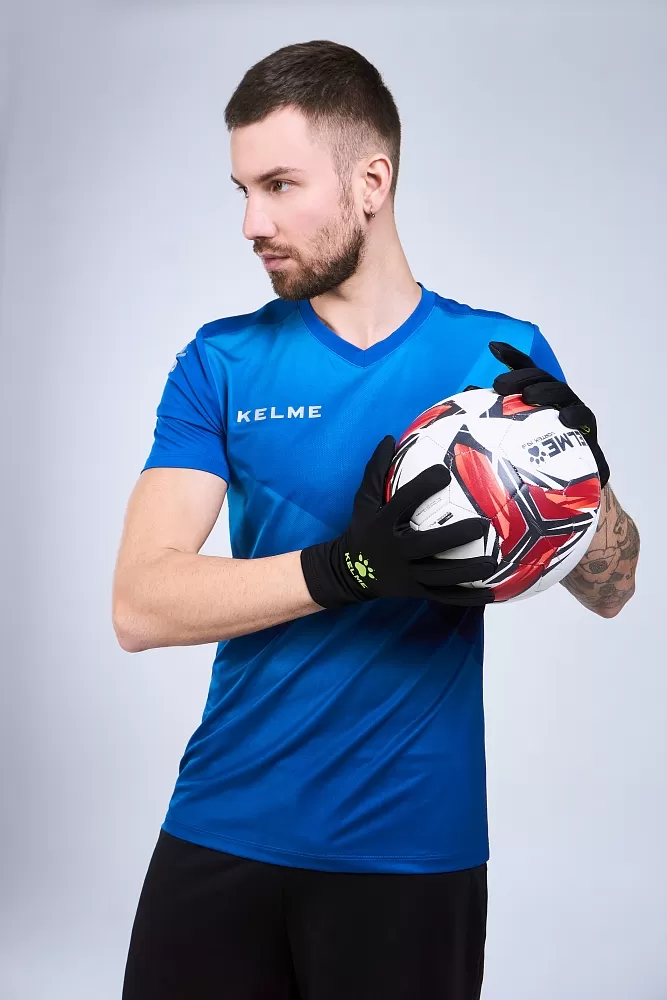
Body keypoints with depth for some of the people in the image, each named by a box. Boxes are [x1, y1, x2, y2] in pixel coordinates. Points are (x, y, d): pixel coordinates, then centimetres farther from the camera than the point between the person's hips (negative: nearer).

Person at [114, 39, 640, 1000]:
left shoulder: (500, 355, -1)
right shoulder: (221, 364, -1)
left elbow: (610, 591, 3)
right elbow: (140, 605, -13)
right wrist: (349, 567, -27)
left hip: (415, 848, 0)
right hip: (223, 834, 1)